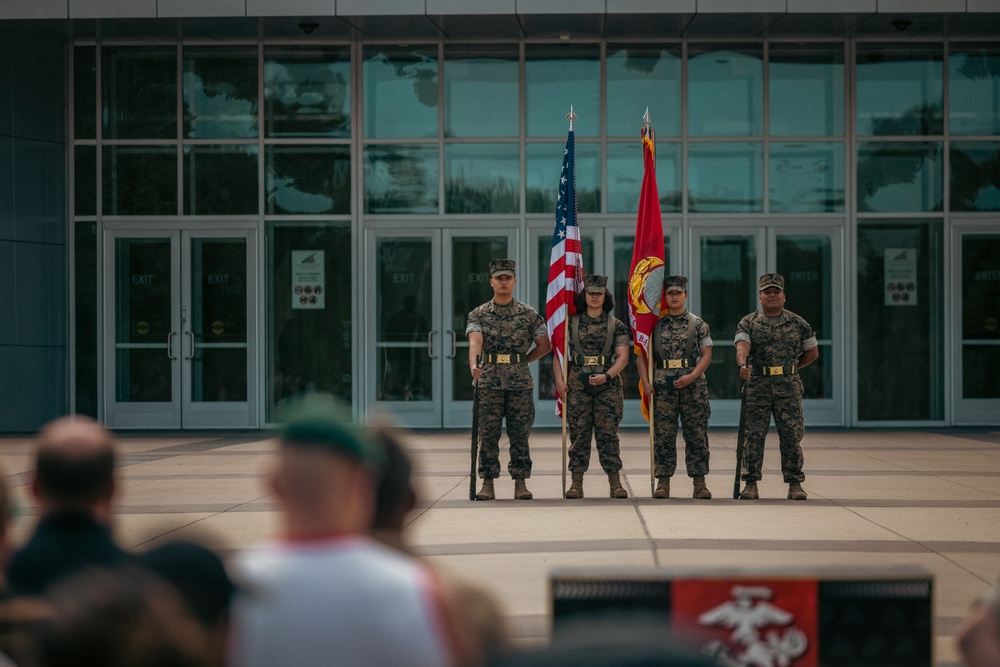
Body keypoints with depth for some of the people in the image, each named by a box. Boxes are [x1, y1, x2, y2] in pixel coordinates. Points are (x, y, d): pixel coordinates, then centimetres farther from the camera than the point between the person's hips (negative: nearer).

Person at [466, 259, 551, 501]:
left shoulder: (529, 314, 6)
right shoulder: (478, 315, 4)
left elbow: (544, 345, 9)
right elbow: (475, 341, -13)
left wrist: (520, 362, 5)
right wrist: (474, 364, -32)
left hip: (521, 383, 0)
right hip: (489, 383, 0)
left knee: (520, 435, 2)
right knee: (488, 435, 0)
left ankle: (520, 483, 8)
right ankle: (487, 483, 5)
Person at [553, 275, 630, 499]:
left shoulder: (616, 325, 5)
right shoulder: (571, 323, 7)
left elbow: (622, 356, -1)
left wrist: (606, 376, -16)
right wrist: (559, 380, -4)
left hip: (608, 385, -1)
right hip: (577, 386, 1)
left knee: (608, 434, -1)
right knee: (578, 434, 1)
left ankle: (615, 483, 3)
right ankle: (576, 483, 4)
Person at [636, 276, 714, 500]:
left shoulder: (698, 324, 6)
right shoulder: (654, 324, 8)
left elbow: (706, 355, 3)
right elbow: (642, 355, 7)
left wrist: (691, 377, -12)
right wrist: (645, 383, -5)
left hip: (693, 386, 0)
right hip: (662, 387, 0)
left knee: (697, 436, 0)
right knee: (663, 437, 1)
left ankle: (699, 483, 4)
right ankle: (663, 482, 5)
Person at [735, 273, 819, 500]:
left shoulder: (797, 324, 9)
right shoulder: (748, 323, 4)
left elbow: (812, 352, 18)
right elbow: (742, 347, -14)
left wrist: (789, 369, 13)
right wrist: (743, 365, -34)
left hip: (789, 388, 1)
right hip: (757, 388, -1)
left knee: (791, 436, -1)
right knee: (754, 437, 0)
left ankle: (795, 484, 5)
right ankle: (751, 483, 7)